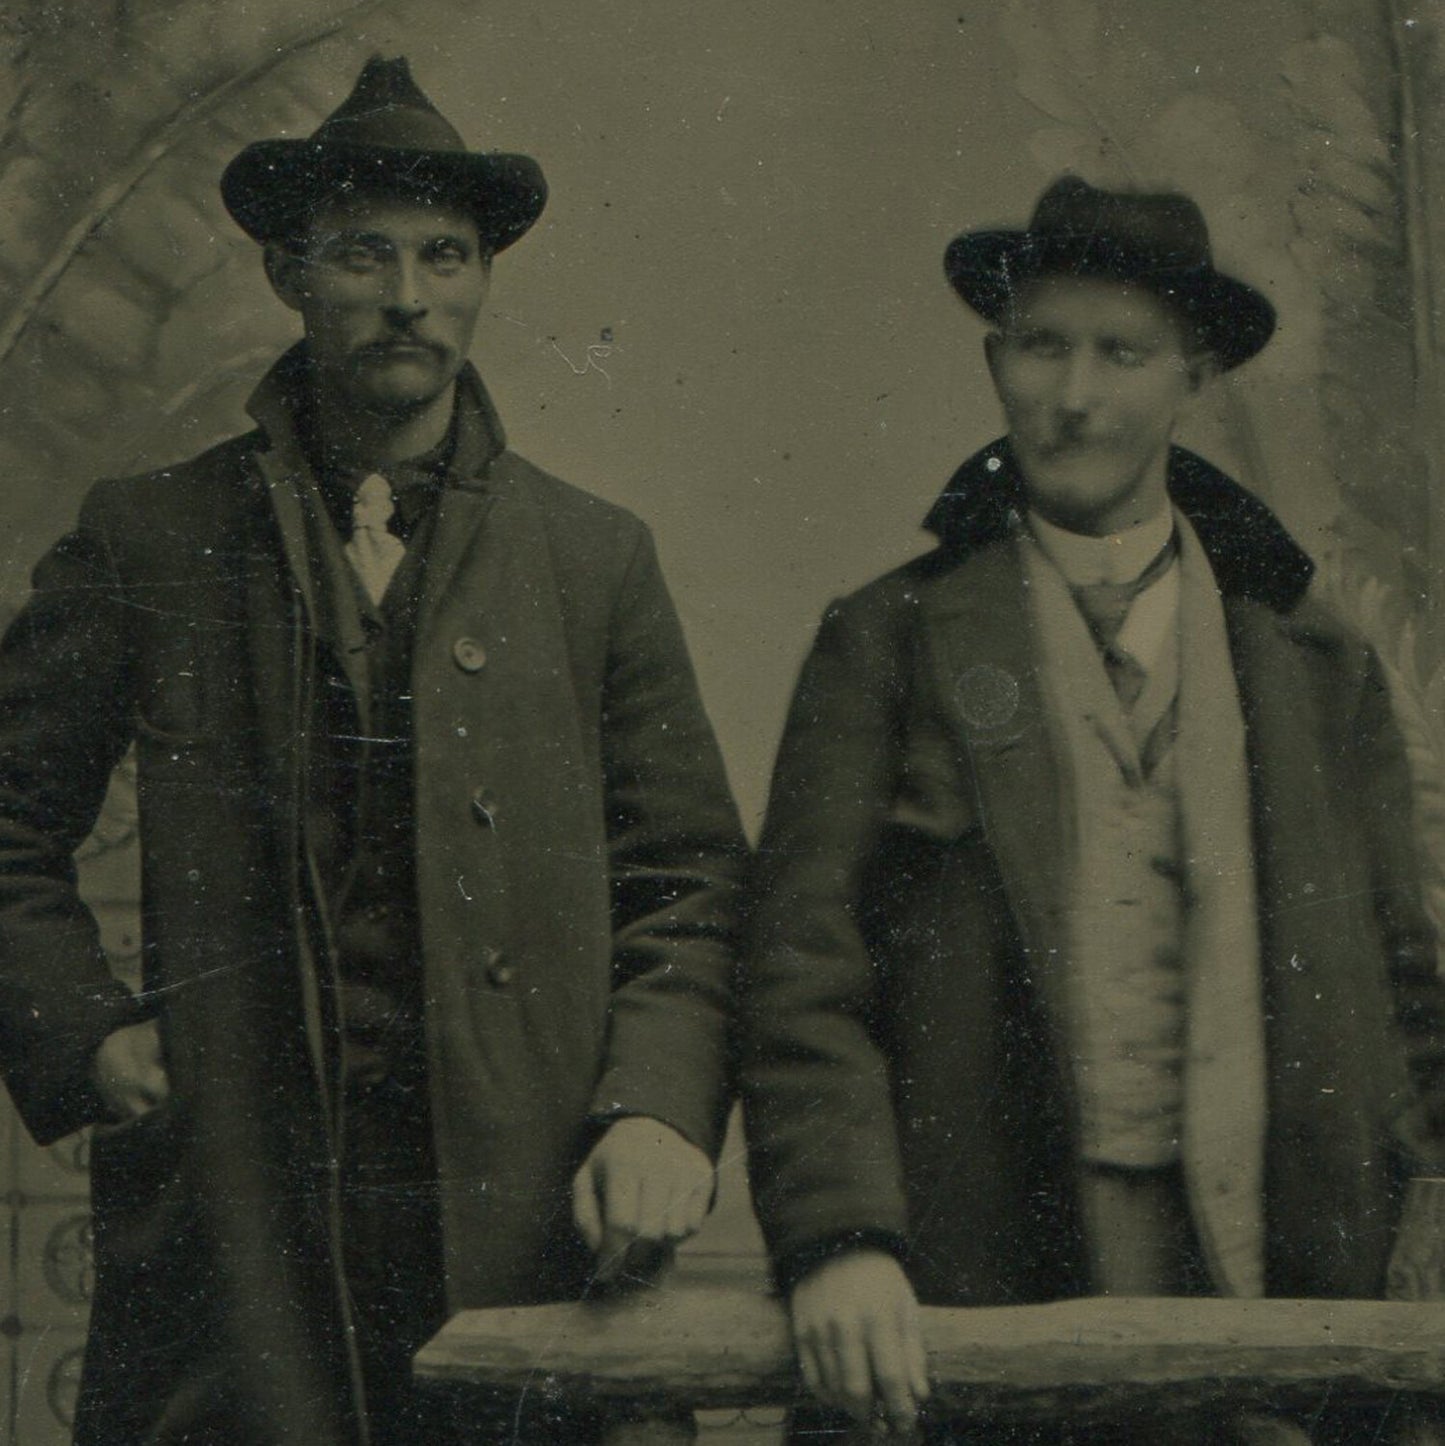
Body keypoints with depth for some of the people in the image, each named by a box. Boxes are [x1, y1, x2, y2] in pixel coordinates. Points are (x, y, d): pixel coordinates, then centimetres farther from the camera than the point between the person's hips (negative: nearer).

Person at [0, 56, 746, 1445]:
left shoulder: (597, 559, 11)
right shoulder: (146, 540, 9)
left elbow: (688, 878, 9)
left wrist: (661, 1109, -5)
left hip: (522, 1217, 1)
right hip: (229, 1215, 0)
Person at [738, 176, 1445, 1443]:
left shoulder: (1320, 668, 12)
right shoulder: (888, 644, 5)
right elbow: (803, 975, -2)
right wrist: (837, 1235, -14)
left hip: (1273, 1288, 2)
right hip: (981, 1290, -2)